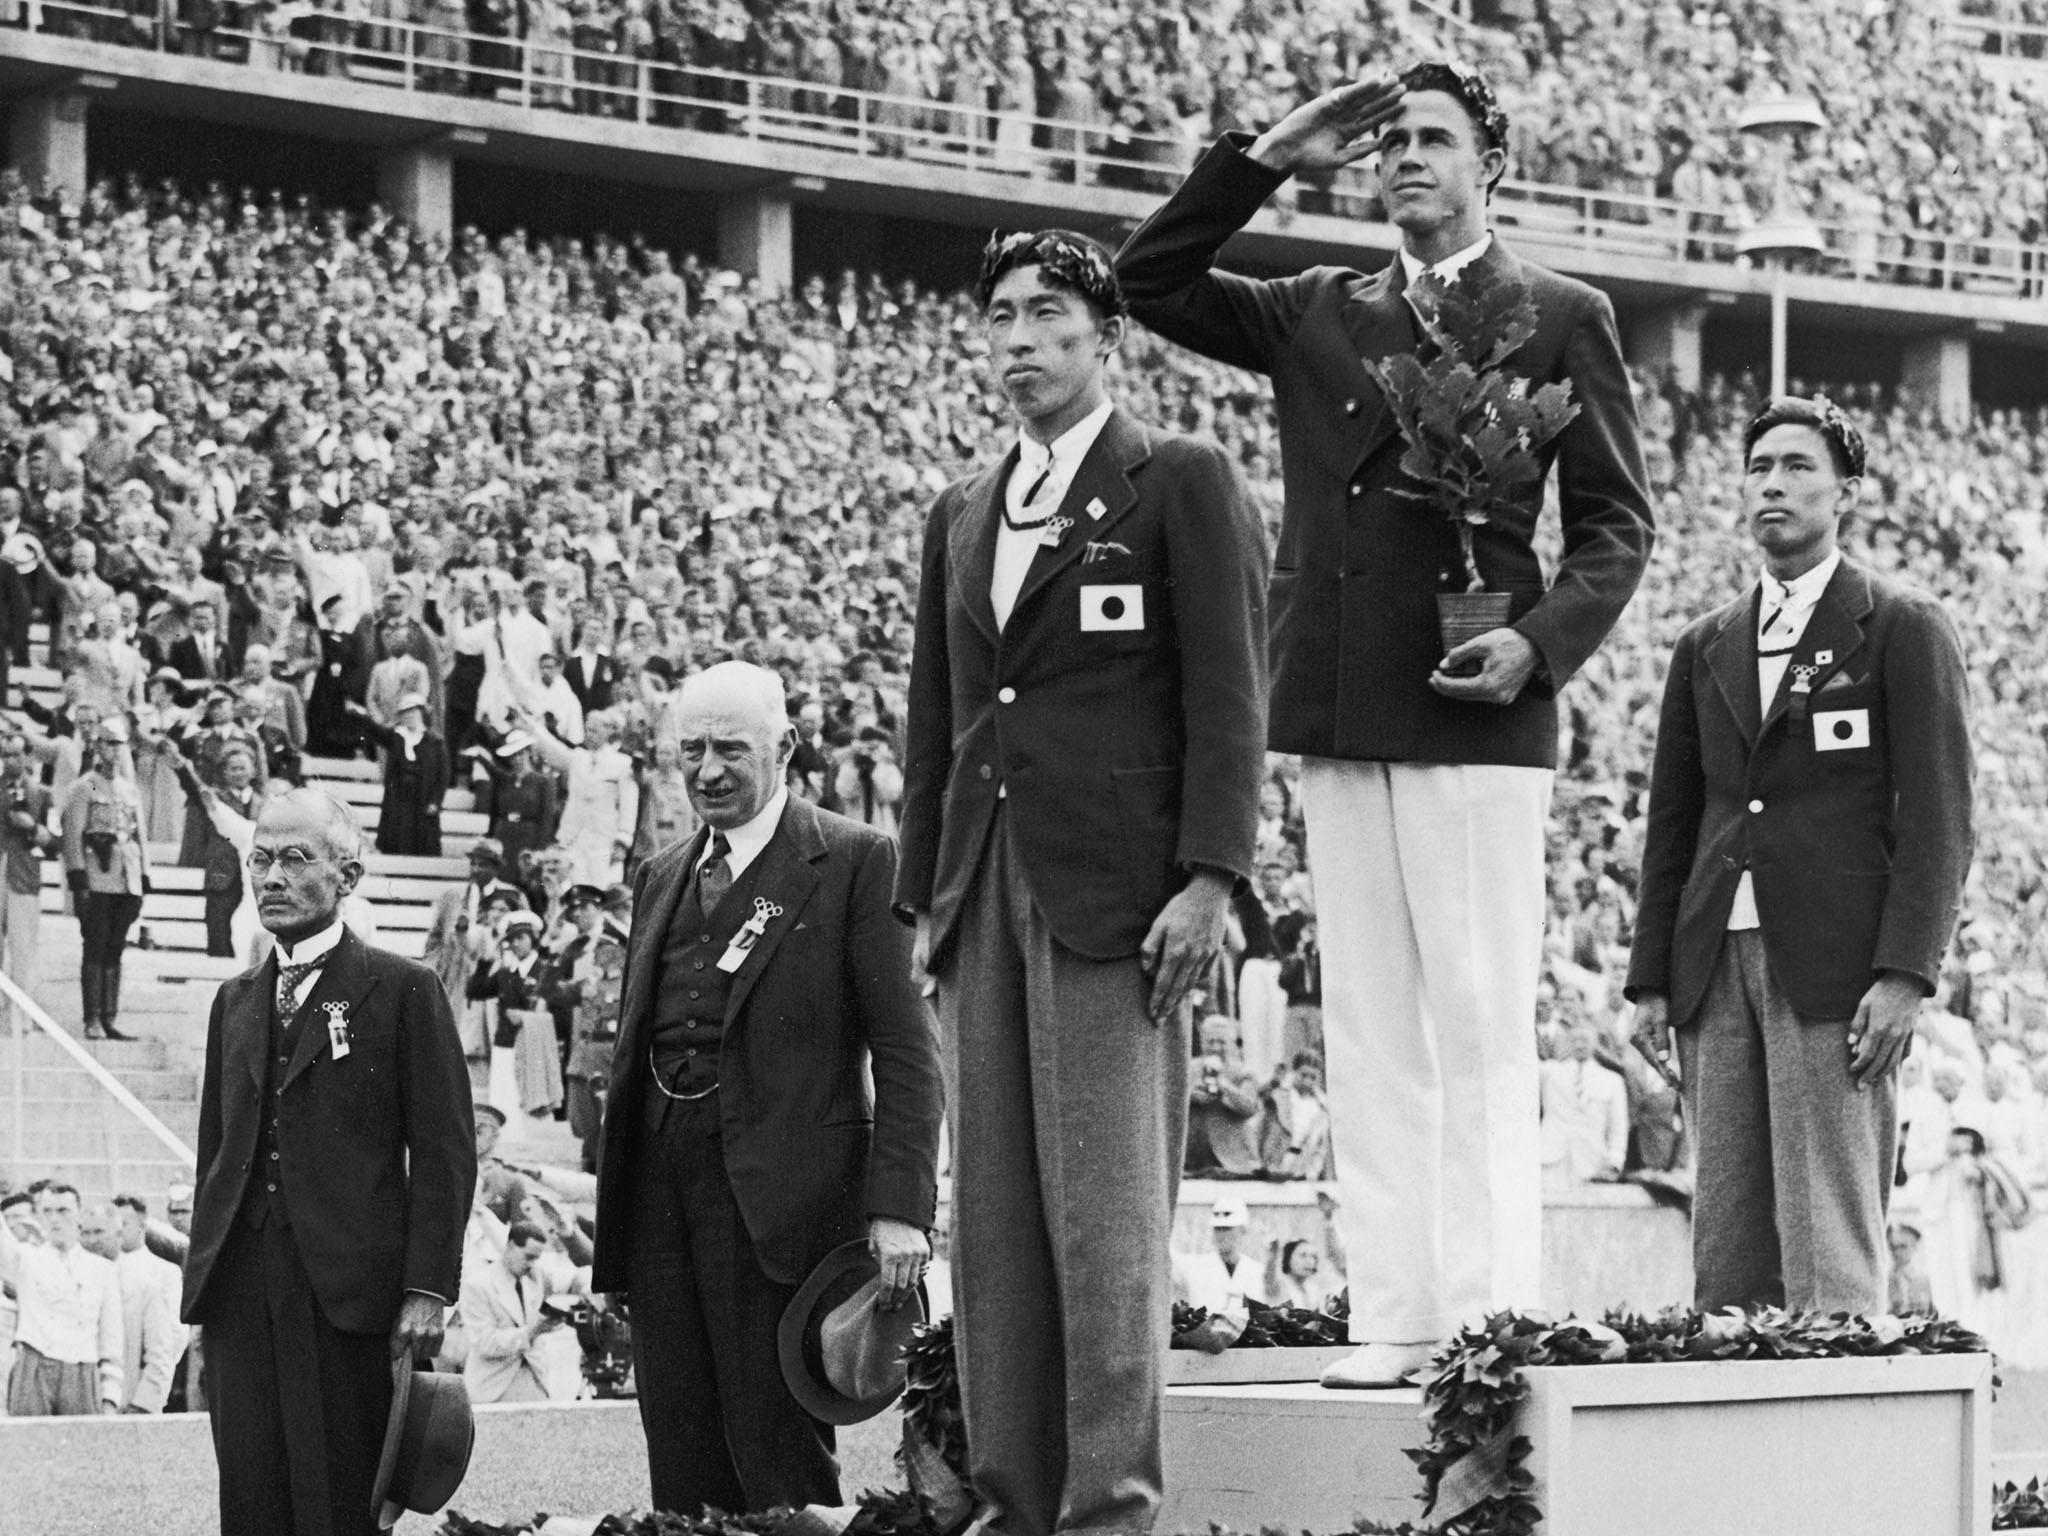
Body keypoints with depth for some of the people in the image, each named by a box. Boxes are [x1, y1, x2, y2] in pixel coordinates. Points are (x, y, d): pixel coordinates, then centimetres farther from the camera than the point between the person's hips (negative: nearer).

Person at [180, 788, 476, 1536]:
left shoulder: (402, 990, 1)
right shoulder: (235, 1002, 18)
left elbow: (443, 1151, -3)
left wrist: (428, 1290, -10)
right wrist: (203, 1288, 11)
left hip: (347, 1289, -5)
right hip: (242, 1291, 5)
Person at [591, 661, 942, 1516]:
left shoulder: (855, 863, -1)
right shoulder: (661, 878, 19)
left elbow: (905, 1054, -6)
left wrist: (898, 1207, -15)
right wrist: (612, 1211, 14)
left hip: (778, 1191, -6)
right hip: (659, 1187, 6)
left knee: (778, 1460, -7)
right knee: (683, 1466, 6)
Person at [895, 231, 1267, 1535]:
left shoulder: (1185, 484, 1)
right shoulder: (962, 514, 20)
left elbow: (1229, 696, -5)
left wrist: (1210, 879, -13)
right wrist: (925, 893, 15)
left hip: (1115, 890, -6)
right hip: (988, 890, 6)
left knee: (1108, 1216, -9)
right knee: (995, 1220, 4)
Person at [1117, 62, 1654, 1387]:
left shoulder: (1561, 320, 6)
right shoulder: (1320, 314, 17)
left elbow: (1616, 522, 3)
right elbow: (1154, 282, 14)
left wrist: (1545, 641, -13)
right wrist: (1265, 161, 5)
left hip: (1477, 717, -5)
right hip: (1341, 721, 5)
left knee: (1480, 1031, -7)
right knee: (1368, 1036, 3)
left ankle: (1491, 1321, -7)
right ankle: (1395, 1323, 4)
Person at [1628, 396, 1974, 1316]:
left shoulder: (1905, 630, 2)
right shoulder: (1706, 646, 18)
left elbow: (1937, 818, -4)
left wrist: (1906, 974, -13)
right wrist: (1651, 978, 10)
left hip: (1835, 966, -5)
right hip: (1718, 963, 5)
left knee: (1828, 1240, -10)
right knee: (1727, 1252, 3)